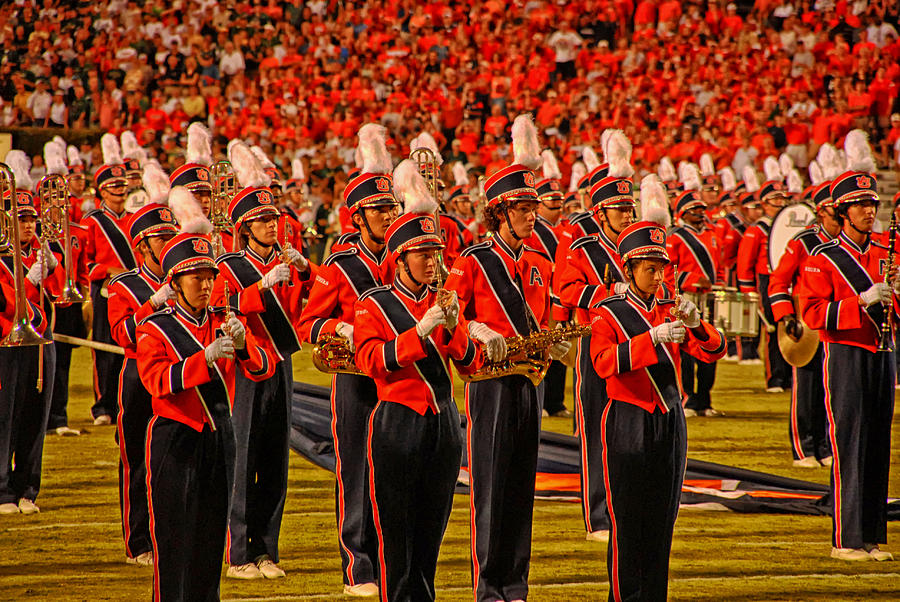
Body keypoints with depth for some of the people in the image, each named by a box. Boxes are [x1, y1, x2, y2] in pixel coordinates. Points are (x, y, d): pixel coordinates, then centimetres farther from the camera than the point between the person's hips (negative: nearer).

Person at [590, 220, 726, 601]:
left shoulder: (670, 311, 10)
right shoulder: (608, 314, -1)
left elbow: (713, 352, 2)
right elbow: (604, 362, -18)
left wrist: (695, 324, -18)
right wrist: (653, 337, -27)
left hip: (670, 423, 4)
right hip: (628, 423, -4)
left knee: (663, 517, 6)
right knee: (627, 521, -2)